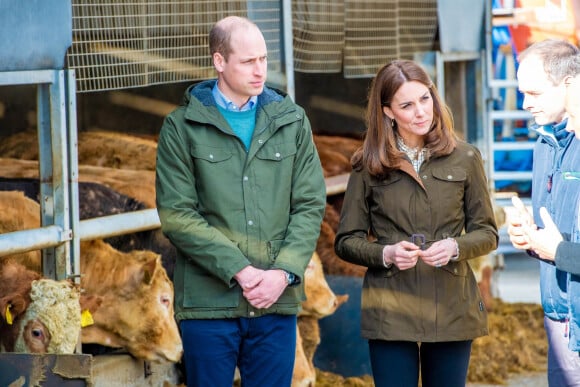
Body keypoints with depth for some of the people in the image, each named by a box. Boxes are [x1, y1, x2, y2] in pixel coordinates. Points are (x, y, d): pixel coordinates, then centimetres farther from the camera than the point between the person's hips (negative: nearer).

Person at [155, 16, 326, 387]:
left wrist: (284, 271, -9)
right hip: (208, 301, -2)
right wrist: (238, 270, -14)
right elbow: (177, 215, -6)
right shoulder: (182, 127, 2)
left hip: (277, 300, 2)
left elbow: (311, 204, 6)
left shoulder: (291, 120, 10)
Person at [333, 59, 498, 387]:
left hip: (451, 309, 1)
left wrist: (455, 247, -13)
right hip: (391, 311, -1)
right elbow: (346, 241, 6)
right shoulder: (369, 166, 3)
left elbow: (487, 233, 8)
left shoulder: (464, 158, 5)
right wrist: (385, 254, -13)